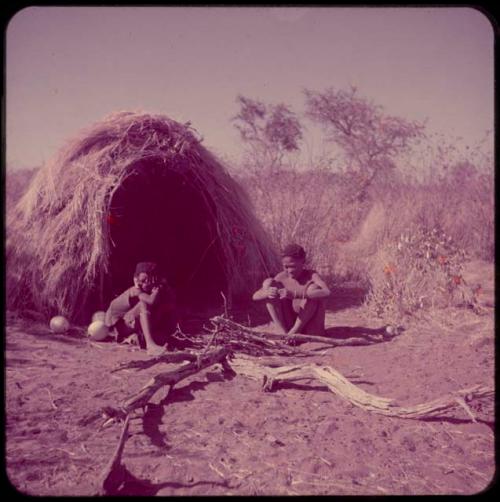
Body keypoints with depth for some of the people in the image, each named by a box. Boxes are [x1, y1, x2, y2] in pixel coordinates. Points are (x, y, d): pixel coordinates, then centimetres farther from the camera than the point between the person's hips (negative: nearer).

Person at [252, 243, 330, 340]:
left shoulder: (311, 276, -14)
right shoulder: (282, 277, -4)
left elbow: (326, 292, -37)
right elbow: (255, 296, -8)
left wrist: (295, 294, -46)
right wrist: (267, 293, -33)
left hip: (309, 329, -3)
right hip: (289, 323, 3)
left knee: (314, 287, -26)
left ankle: (293, 332, -17)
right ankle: (283, 333, -14)